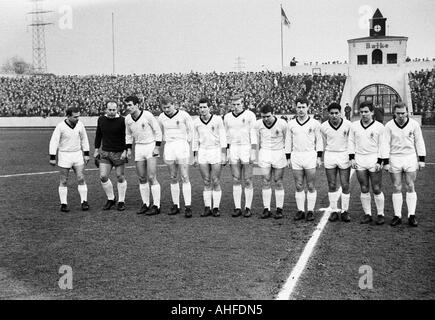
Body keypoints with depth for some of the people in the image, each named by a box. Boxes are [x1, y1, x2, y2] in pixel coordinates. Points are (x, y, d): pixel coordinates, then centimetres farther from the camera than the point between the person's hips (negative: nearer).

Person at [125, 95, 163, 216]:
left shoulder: (147, 115, -16)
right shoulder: (128, 119, 1)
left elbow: (158, 130, -8)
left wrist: (157, 147, -12)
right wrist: (129, 149, 10)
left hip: (151, 146, -6)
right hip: (139, 147, 6)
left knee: (151, 178, -10)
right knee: (142, 178, 8)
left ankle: (156, 206, -4)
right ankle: (145, 204, 18)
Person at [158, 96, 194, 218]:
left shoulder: (183, 115, -7)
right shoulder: (161, 117, 6)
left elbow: (191, 130, 4)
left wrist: (187, 146, 1)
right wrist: (166, 144, 15)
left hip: (181, 146, -4)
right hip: (169, 148, 4)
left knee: (184, 177, -8)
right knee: (173, 178, 7)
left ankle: (188, 207, -6)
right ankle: (175, 205, 15)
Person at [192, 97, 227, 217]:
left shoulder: (217, 120, -7)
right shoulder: (196, 122, 2)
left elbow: (223, 138, -6)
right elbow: (195, 140, 9)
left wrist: (224, 155, -11)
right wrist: (195, 157, 6)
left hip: (216, 152, -3)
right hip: (202, 153, 3)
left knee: (216, 182, -2)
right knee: (206, 182, 4)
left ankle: (216, 208, 7)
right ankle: (207, 208, 10)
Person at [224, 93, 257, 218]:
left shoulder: (250, 115, -6)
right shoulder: (227, 117, 8)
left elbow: (254, 134, -8)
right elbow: (227, 136, 12)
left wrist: (253, 152, -15)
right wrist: (226, 153, 8)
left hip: (247, 149, -4)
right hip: (233, 150, 4)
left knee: (248, 181, -1)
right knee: (236, 180, 3)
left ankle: (248, 208, 8)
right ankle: (237, 208, 8)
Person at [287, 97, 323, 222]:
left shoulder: (314, 123, 0)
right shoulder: (291, 124, 7)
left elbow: (319, 141, 6)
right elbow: (289, 141, 12)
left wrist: (319, 157, 0)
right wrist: (288, 157, 7)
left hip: (310, 155, -2)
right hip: (296, 156, 2)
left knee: (311, 186, 1)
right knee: (299, 186, 5)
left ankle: (310, 211, 9)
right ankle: (300, 210, 12)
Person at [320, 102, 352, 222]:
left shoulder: (348, 125, -7)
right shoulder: (324, 126, -3)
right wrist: (321, 158, 10)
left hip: (344, 155, -1)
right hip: (329, 155, 1)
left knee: (345, 185, 0)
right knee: (332, 185, 5)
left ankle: (345, 211, 12)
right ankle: (334, 211, 16)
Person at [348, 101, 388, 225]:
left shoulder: (379, 127, -2)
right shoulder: (354, 125, 6)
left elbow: (382, 145, -1)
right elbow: (351, 142, 11)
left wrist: (379, 161, -7)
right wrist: (352, 158, 3)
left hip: (374, 160, -3)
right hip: (359, 160, 3)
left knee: (377, 189, -2)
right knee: (364, 189, 5)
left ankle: (380, 214, 10)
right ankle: (367, 214, 14)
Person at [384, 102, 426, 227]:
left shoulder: (414, 124, -1)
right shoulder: (389, 126, -3)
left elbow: (419, 142, 5)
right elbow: (386, 144, -1)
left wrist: (421, 159, 2)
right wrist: (385, 162, -5)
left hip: (410, 158, 0)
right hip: (394, 158, 0)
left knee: (410, 187, 0)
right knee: (396, 188, 2)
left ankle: (411, 216, 5)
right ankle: (397, 216, 8)